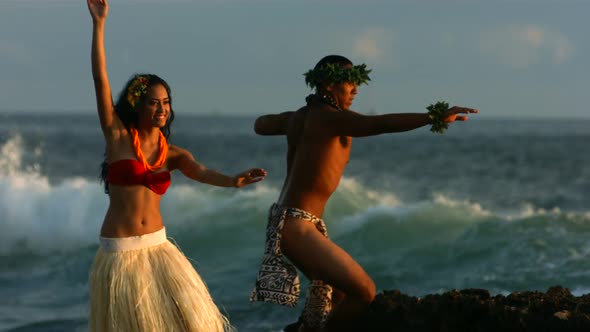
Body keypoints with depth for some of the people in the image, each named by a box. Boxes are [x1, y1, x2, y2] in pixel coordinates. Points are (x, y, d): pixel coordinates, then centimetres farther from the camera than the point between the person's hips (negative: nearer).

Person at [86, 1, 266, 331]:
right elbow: (101, 81, -9)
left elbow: (202, 173, -13)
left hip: (157, 247, 3)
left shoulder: (174, 154, 7)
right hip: (119, 253, -3)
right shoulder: (118, 136, -1)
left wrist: (232, 181, -36)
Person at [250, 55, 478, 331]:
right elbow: (378, 124, -31)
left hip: (285, 221, 10)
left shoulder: (297, 117, 12)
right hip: (298, 227, -10)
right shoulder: (329, 117, -14)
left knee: (336, 291, 23)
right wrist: (433, 117, -38)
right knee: (364, 291, -11)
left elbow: (260, 124, 33)